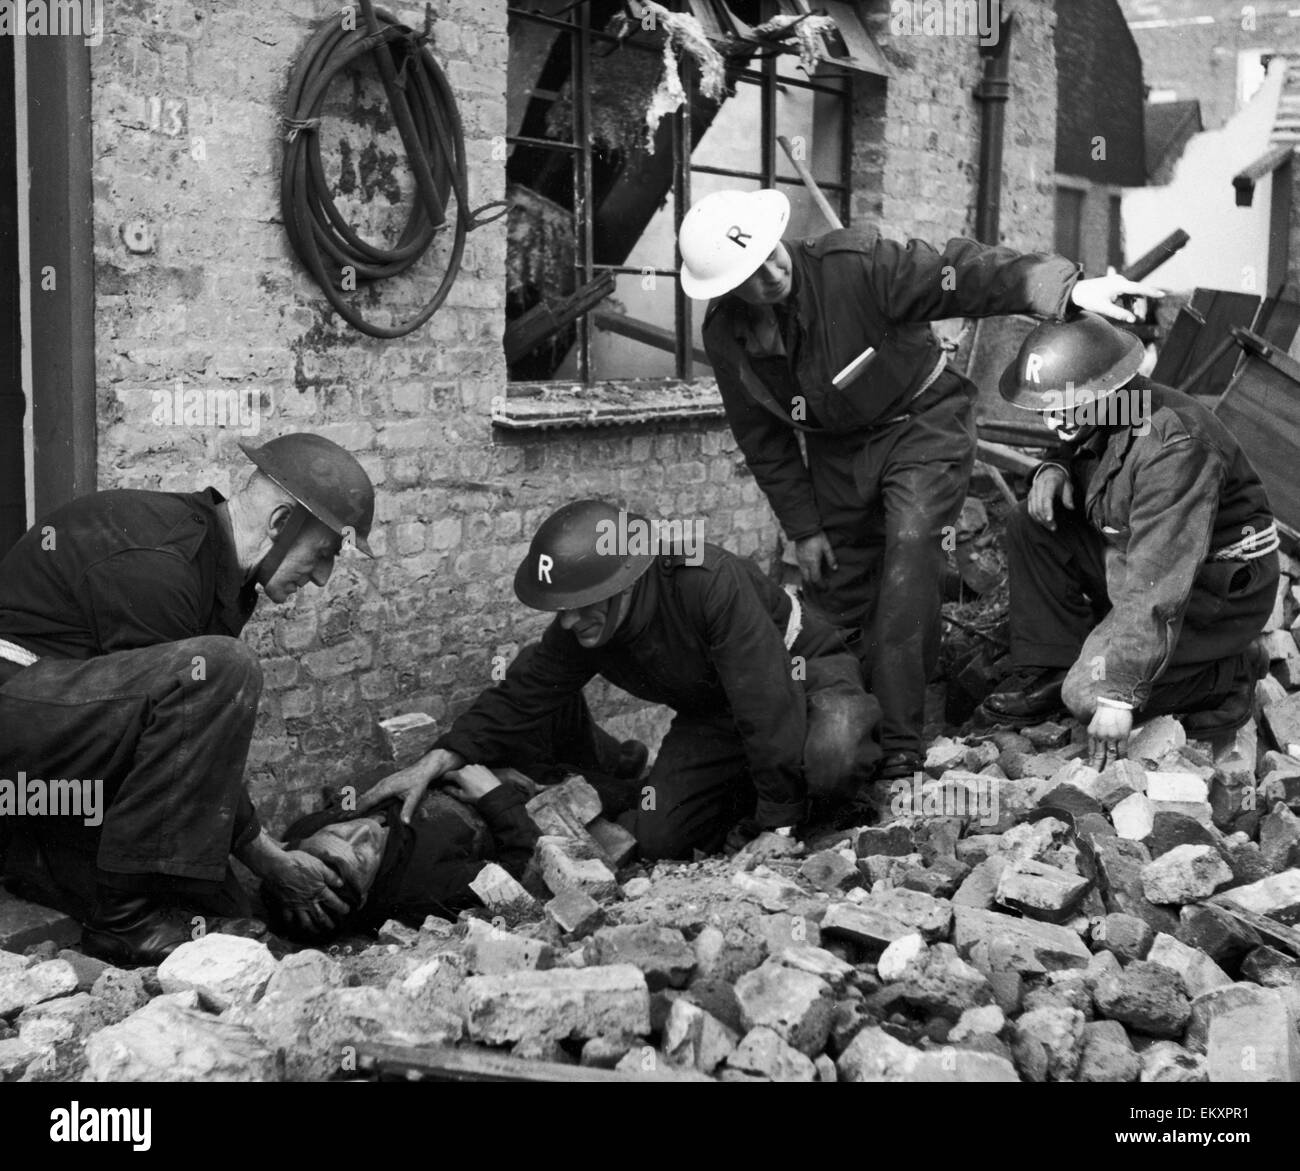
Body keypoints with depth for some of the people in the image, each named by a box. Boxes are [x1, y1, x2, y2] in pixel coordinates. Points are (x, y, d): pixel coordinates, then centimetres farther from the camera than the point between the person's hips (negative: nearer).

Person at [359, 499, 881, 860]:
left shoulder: (709, 582, -37)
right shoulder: (577, 630, -15)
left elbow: (765, 703, -36)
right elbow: (521, 699, -5)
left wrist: (779, 824, -32)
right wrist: (441, 758, -21)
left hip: (799, 668, -5)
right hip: (713, 716, 6)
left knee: (830, 760, -38)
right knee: (656, 836, -12)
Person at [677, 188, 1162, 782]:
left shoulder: (851, 264, -29)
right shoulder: (726, 335, -13)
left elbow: (960, 272, -37)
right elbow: (763, 439, -1)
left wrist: (1066, 288, -50)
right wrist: (802, 527, 0)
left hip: (919, 422, -5)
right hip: (836, 448, 5)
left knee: (910, 547, -21)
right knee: (834, 588, 10)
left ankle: (900, 745, -17)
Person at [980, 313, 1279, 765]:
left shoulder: (1174, 446, -34)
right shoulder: (1098, 415, -6)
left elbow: (1157, 588, -36)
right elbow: (1077, 454, 21)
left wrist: (1118, 696, -35)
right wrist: (1053, 470, -7)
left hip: (1223, 587, -9)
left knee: (1089, 694, -18)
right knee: (1032, 526, -8)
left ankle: (1232, 673, 1)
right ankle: (1053, 672, 0)